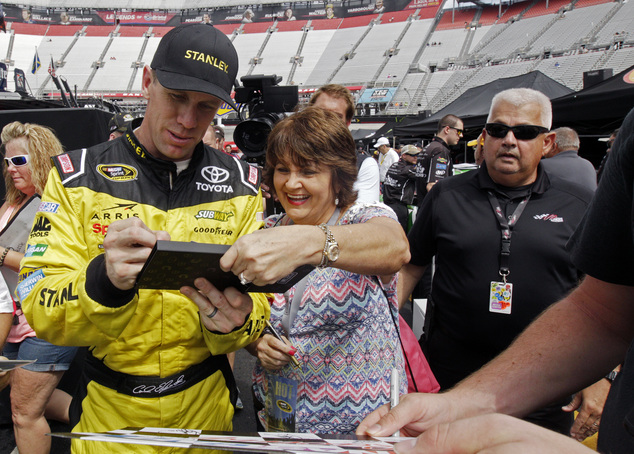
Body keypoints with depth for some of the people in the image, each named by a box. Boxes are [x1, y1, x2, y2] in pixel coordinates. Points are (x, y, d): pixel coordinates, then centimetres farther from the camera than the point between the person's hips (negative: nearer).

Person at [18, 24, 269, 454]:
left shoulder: (240, 185, -5)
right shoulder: (77, 176, -9)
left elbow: (256, 305, -7)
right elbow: (38, 308, -15)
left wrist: (232, 319, -31)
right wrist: (105, 280, -36)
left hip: (205, 405, 1)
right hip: (109, 411, -1)